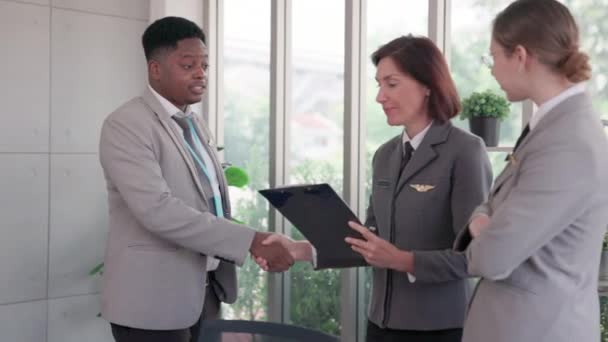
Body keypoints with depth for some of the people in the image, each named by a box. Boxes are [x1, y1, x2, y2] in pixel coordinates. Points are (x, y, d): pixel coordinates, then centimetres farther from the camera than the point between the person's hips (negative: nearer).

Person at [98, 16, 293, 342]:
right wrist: (250, 241, -27)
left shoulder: (195, 124, 13)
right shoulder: (126, 124, -13)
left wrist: (258, 245, 2)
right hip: (153, 299, -7)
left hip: (203, 292, 8)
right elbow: (158, 210, -25)